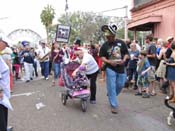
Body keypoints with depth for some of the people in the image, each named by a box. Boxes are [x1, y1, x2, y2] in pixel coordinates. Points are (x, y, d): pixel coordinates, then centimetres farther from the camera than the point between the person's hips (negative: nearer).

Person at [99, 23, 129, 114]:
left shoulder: (121, 43, -1)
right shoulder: (105, 45, -4)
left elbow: (126, 53, 6)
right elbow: (102, 57, -1)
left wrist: (124, 60, -13)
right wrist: (109, 62, -17)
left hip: (121, 68, 2)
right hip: (110, 69, -2)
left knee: (120, 85, 13)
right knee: (112, 87, -2)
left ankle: (111, 96, 41)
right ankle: (114, 106, 9)